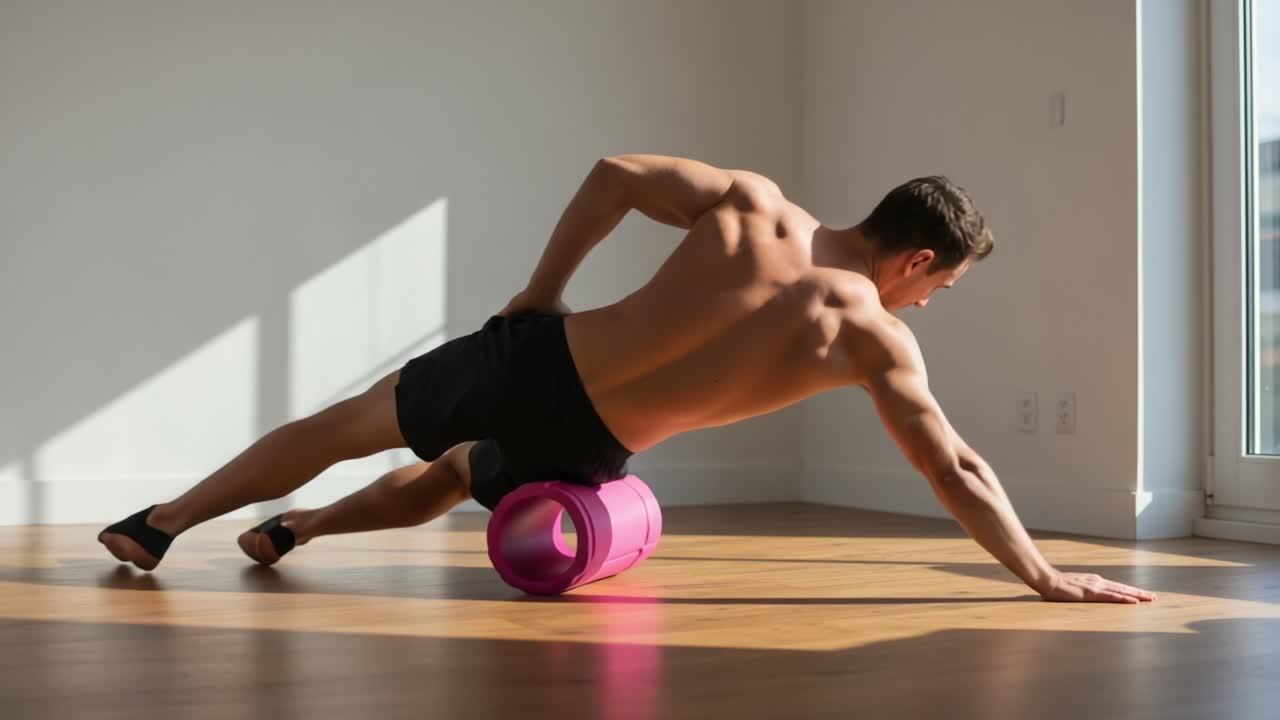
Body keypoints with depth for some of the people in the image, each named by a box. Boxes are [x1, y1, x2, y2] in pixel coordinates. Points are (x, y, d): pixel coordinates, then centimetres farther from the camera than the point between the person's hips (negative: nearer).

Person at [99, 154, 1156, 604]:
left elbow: (614, 174, 1)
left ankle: (156, 526, 34)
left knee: (347, 426, 23)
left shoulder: (753, 201, 1)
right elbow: (956, 472, -7)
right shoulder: (875, 336, -7)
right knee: (457, 479, 33)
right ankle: (300, 530, 39)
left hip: (528, 356, 3)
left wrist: (543, 290, 12)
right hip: (580, 451, -2)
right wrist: (1045, 576, 2)